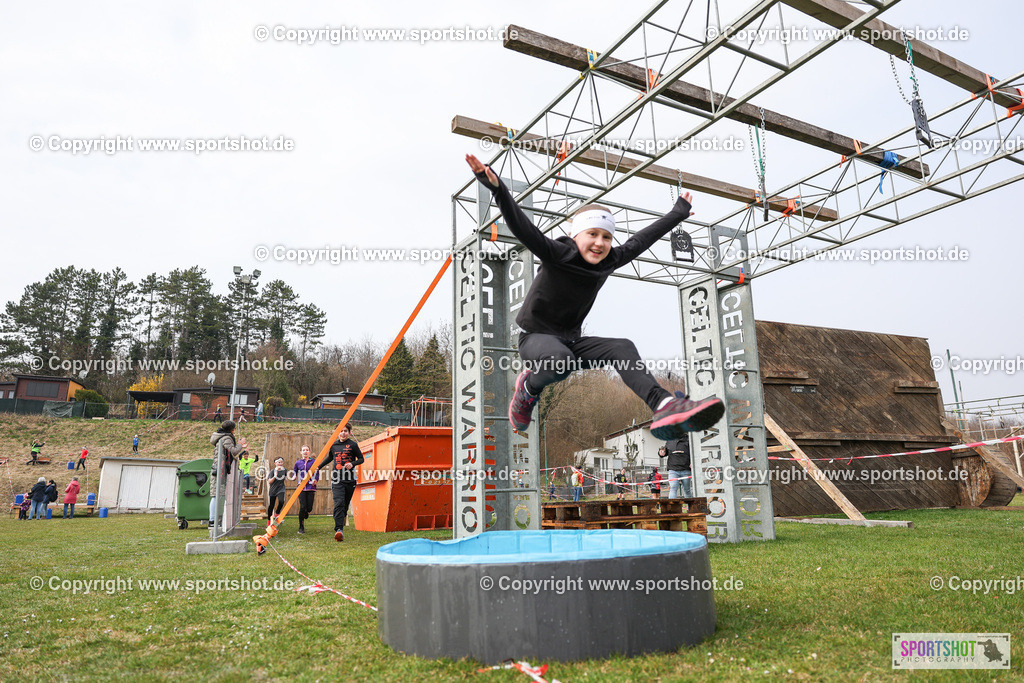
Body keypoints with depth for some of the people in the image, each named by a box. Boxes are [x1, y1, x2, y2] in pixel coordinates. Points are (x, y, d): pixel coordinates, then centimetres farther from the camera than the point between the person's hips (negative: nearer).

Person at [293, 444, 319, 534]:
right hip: (301, 487, 0)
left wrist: (315, 480, -13)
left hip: (311, 487, 0)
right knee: (302, 507, -9)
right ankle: (301, 527, 4)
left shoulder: (313, 462, 3)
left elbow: (317, 473, 6)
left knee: (309, 508, -1)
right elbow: (295, 473, 16)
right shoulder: (298, 463, 6)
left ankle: (306, 514, 38)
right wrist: (294, 477, -7)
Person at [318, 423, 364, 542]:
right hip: (337, 479, 1)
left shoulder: (353, 445, 0)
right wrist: (318, 467, 32)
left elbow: (361, 459, 4)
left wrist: (352, 463, -14)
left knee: (345, 504, 7)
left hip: (350, 479, -1)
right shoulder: (334, 445, 12)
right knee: (339, 503, -14)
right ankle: (339, 530, -22)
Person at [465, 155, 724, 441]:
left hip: (572, 340, 6)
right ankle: (528, 388, -5)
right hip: (535, 337, -6)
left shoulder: (609, 261, 3)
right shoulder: (557, 254, -14)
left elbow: (640, 240, 16)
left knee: (622, 347, -18)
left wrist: (678, 213, 28)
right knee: (560, 361, -39)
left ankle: (664, 406, -34)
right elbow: (521, 227, -27)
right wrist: (497, 187, -41)